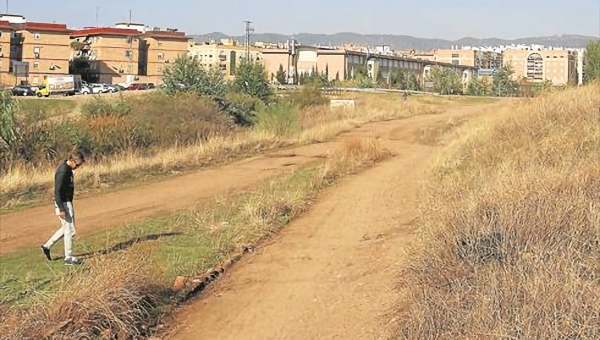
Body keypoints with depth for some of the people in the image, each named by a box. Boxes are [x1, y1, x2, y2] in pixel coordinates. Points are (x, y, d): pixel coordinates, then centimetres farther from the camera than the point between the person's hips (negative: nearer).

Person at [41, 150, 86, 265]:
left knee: (66, 228, 20)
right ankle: (68, 258, 4)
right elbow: (57, 191, -23)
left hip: (67, 203, 10)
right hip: (63, 204, -10)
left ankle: (47, 246, 28)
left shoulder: (68, 169, 9)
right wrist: (61, 209, -24)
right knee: (70, 230, -3)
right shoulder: (62, 171, -21)